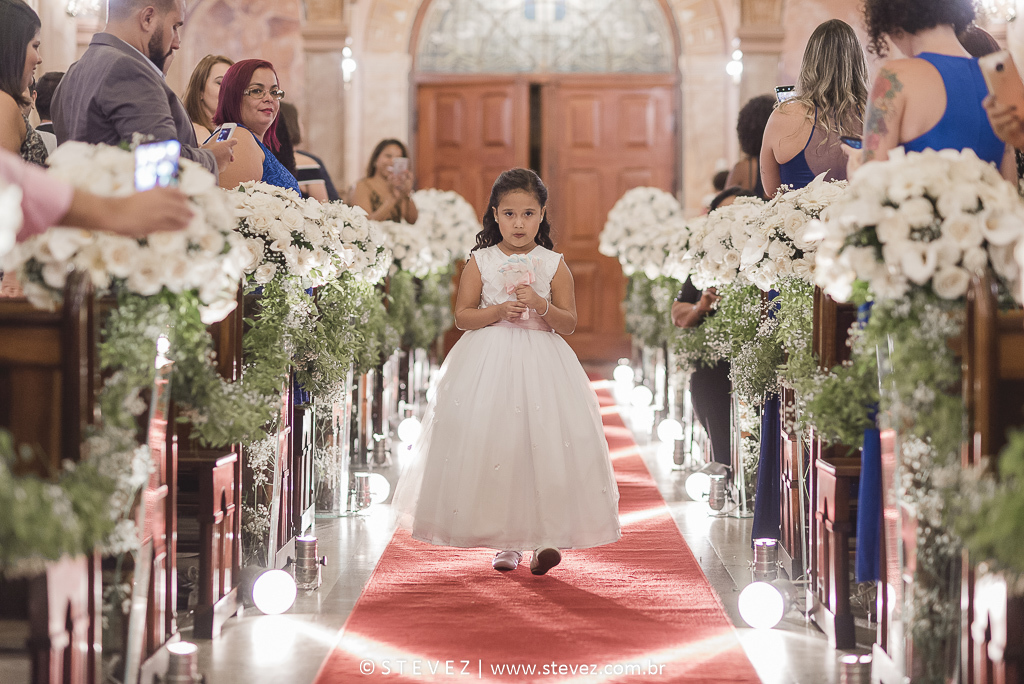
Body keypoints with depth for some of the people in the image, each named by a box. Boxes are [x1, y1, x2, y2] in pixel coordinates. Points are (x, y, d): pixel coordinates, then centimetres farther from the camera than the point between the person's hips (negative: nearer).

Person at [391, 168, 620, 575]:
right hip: (488, 364, 0)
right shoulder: (480, 261, 4)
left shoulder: (554, 265, 4)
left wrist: (542, 305, -15)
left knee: (543, 446, -9)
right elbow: (462, 316, 2)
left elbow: (569, 324, 2)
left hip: (540, 364, 0)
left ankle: (545, 537, -5)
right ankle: (505, 541, 7)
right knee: (490, 446, -3)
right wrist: (499, 312, -13)